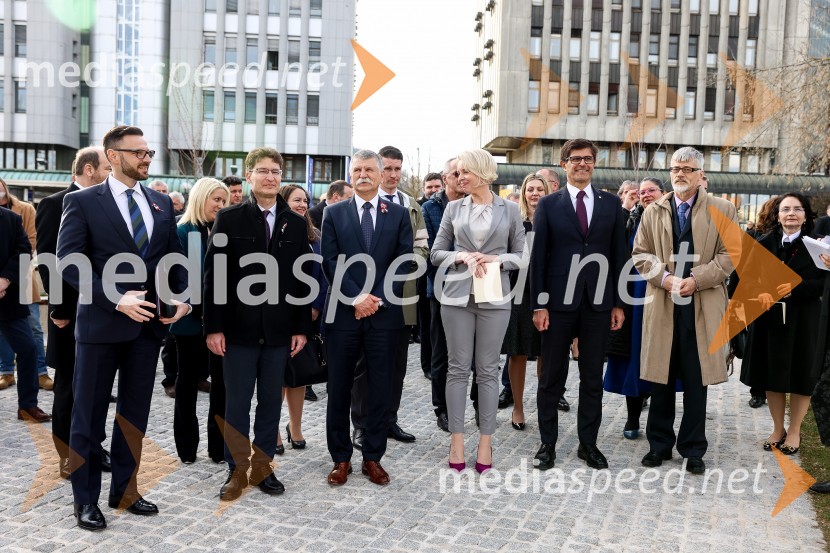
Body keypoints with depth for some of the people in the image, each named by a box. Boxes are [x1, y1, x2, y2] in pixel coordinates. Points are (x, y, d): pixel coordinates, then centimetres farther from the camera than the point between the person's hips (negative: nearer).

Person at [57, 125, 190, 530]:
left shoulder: (162, 204, 10)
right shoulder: (82, 202, -5)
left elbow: (175, 258, 12)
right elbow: (69, 262, -12)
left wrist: (183, 297, -6)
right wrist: (116, 300, -20)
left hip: (149, 322, 5)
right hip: (101, 322, -4)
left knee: (135, 412, 13)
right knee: (89, 415, 6)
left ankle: (124, 490, 27)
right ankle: (85, 499, 20)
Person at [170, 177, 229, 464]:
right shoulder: (182, 232, -6)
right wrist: (201, 307, -18)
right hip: (192, 320, -4)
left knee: (222, 380, 6)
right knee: (188, 380, 10)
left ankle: (220, 445, 16)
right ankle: (186, 446, 22)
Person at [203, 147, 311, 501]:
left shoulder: (295, 223, 7)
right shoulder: (229, 219, 0)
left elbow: (302, 278, 6)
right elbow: (214, 275, -4)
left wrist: (301, 327, 2)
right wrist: (213, 327, -8)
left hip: (279, 330, 2)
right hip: (239, 327, -2)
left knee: (271, 402, 10)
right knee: (236, 404, 6)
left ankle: (263, 467, 24)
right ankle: (238, 469, 20)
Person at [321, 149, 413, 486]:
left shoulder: (399, 214, 7)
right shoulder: (334, 213, 7)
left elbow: (403, 262, 0)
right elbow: (330, 262, -1)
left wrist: (379, 299, -11)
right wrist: (356, 297, -13)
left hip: (385, 314, 0)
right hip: (343, 313, 0)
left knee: (381, 389, 6)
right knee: (339, 389, 6)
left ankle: (373, 457, 18)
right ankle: (341, 458, 18)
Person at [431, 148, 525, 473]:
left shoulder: (510, 210, 3)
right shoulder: (453, 208, 7)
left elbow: (521, 255, 6)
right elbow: (436, 253, 7)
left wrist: (498, 259, -12)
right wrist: (460, 257, -11)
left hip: (494, 298, -1)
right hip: (457, 295, 1)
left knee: (487, 369, 4)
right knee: (458, 367, 4)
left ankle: (486, 441, 13)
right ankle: (456, 439, 14)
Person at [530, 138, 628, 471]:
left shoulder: (611, 204, 8)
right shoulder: (548, 205, 2)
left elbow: (619, 254, 8)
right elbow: (538, 256, -1)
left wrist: (619, 303, 3)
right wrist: (539, 304, -7)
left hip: (598, 303, 2)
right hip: (558, 302, -2)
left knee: (593, 378, 9)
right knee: (552, 377, 7)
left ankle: (588, 443, 22)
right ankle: (548, 443, 19)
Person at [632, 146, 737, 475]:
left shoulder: (723, 211, 5)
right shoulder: (653, 212, 11)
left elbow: (728, 255, -1)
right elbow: (641, 254, 7)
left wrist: (696, 280, -14)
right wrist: (665, 278, -10)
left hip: (703, 306, -1)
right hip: (662, 304, 2)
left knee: (697, 381, 5)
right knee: (661, 379, 7)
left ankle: (693, 450, 17)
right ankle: (659, 444, 20)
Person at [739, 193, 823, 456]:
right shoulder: (765, 243, 5)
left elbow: (823, 283, -6)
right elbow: (748, 276, 0)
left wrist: (795, 286, -20)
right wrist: (760, 291, -19)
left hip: (803, 322, -2)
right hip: (770, 319, 2)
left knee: (800, 376, 5)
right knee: (773, 375, 8)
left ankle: (794, 431, 20)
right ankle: (778, 428, 23)